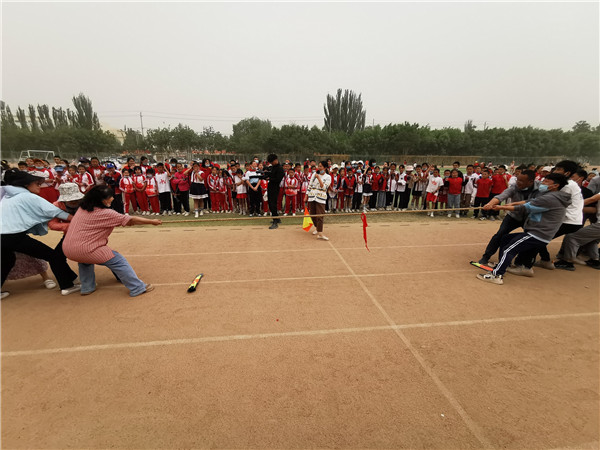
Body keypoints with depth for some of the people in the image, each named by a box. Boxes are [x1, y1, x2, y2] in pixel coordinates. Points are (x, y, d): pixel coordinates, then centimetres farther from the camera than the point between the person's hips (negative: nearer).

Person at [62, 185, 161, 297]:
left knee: (85, 259, 38)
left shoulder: (82, 208, 10)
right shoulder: (106, 213, -14)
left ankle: (87, 287, 39)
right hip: (85, 250, -8)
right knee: (118, 261, 0)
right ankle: (138, 288, 3)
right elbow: (131, 221, -12)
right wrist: (152, 221, -2)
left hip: (67, 250, 8)